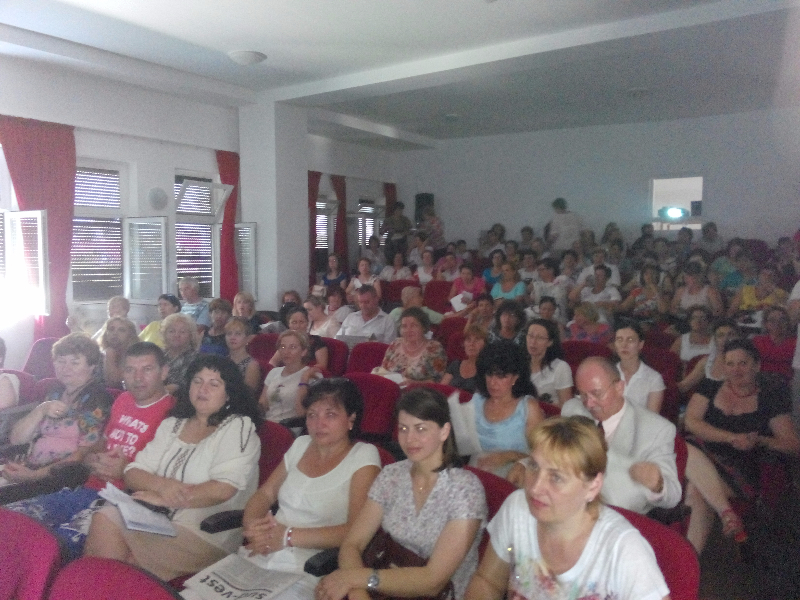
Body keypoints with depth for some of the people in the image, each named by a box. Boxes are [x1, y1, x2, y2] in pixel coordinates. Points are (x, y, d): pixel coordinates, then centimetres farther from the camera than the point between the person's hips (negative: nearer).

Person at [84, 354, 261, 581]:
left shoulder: (239, 427, -3)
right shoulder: (172, 424, 16)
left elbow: (222, 490, -16)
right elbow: (133, 473, 8)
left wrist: (163, 499, -14)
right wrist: (161, 484, -14)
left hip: (207, 534, -5)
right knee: (105, 518, -21)